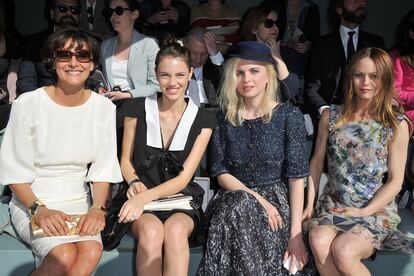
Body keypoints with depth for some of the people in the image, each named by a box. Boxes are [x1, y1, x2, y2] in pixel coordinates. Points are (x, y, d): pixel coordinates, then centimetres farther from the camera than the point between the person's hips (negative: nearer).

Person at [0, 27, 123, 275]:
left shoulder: (104, 108, 0)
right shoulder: (27, 105, -9)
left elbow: (103, 170, 3)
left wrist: (97, 208, -14)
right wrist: (39, 210, -20)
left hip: (79, 202, 3)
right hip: (31, 201, -3)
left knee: (92, 251, -27)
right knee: (64, 256, -28)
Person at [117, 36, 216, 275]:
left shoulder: (203, 120, 0)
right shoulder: (138, 109, 1)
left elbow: (184, 178, -6)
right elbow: (126, 160, 9)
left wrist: (146, 196, -21)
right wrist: (135, 183, -14)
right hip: (141, 201, 0)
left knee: (175, 230, -35)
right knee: (151, 231, -34)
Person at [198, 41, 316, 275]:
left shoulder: (289, 115, -2)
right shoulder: (225, 117, 7)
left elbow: (297, 177, -6)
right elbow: (221, 171, 3)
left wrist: (296, 234, -14)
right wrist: (256, 198, -15)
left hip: (277, 199, -2)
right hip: (235, 199, 2)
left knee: (238, 211, -33)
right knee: (240, 204, -33)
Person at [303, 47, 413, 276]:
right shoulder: (331, 117, 5)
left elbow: (395, 181, -2)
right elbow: (317, 161, 10)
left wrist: (363, 212, -11)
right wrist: (309, 204, 1)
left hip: (375, 211, -2)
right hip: (332, 205, 2)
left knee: (342, 251, -29)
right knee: (319, 242, -30)